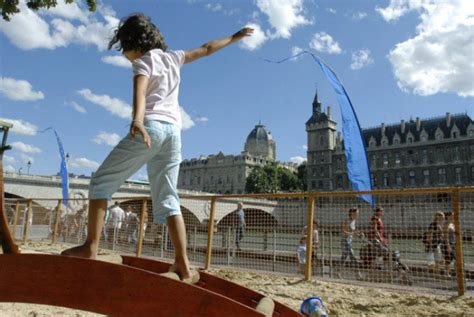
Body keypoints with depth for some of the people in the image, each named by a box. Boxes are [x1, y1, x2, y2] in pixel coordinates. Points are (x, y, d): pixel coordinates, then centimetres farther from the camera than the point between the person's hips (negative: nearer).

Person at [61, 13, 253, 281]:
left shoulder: (143, 62, 4)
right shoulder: (173, 57, 21)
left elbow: (140, 92, -17)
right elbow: (206, 49, 32)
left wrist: (137, 120, -34)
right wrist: (234, 38, 45)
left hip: (150, 127, -6)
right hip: (173, 131, 7)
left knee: (101, 182, 3)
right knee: (167, 200, 3)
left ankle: (90, 247, -7)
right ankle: (183, 263, -4)